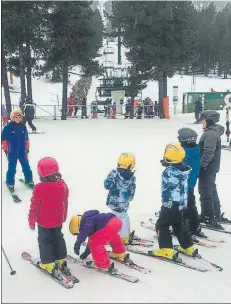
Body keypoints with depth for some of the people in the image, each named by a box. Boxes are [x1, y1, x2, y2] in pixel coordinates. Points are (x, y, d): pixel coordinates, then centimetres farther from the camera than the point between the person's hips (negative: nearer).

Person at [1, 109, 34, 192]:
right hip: (12, 152, -4)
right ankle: (10, 183, 19)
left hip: (22, 152, 4)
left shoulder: (23, 127, 3)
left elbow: (26, 139, 11)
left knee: (26, 167, 11)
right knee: (11, 168, 5)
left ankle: (29, 181, 26)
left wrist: (27, 149, 12)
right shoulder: (8, 127, -10)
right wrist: (5, 149, -6)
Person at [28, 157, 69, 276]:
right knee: (58, 238, 22)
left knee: (45, 241, 12)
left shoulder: (39, 188, -26)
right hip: (58, 220, 5)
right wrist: (64, 216, 18)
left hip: (44, 222, -4)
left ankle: (49, 264, 16)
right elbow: (65, 203, 3)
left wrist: (31, 220, -1)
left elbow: (34, 206, -16)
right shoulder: (62, 185, -11)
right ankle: (61, 260, 30)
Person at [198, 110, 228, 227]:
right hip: (211, 167, 11)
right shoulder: (212, 132, 13)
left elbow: (208, 152, -27)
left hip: (207, 168, -11)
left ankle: (208, 217, 5)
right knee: (212, 191, 18)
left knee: (205, 192, -3)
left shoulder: (211, 133, -20)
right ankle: (216, 215, 28)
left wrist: (201, 165, -24)